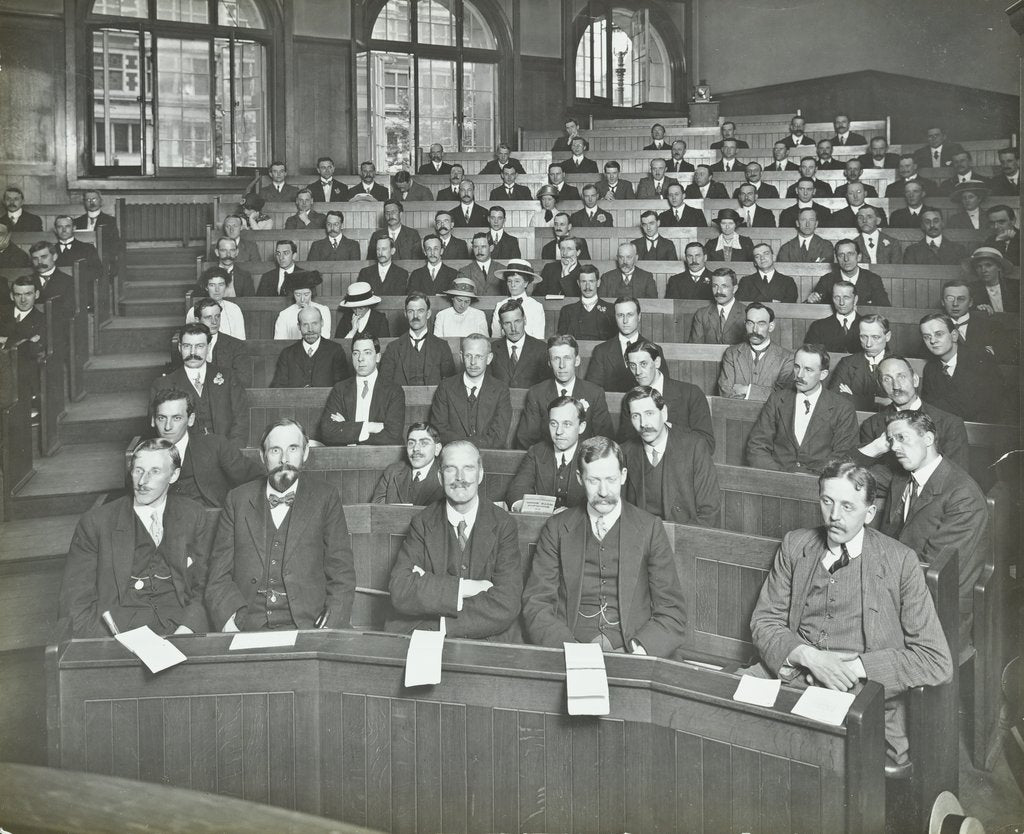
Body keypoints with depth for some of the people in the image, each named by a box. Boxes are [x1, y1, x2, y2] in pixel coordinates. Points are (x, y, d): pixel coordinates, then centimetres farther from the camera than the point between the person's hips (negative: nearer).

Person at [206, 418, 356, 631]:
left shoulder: (325, 497, 8)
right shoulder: (238, 499, 12)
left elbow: (342, 574, 4)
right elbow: (219, 573, 9)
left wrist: (329, 630, -11)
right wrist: (230, 622, -10)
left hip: (307, 626, -2)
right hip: (246, 631, 2)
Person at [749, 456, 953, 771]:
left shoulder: (900, 562, -2)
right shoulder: (794, 545, 10)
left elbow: (937, 661, -5)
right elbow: (763, 621, 9)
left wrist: (854, 667, -14)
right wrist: (809, 656, -12)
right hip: (792, 673, 4)